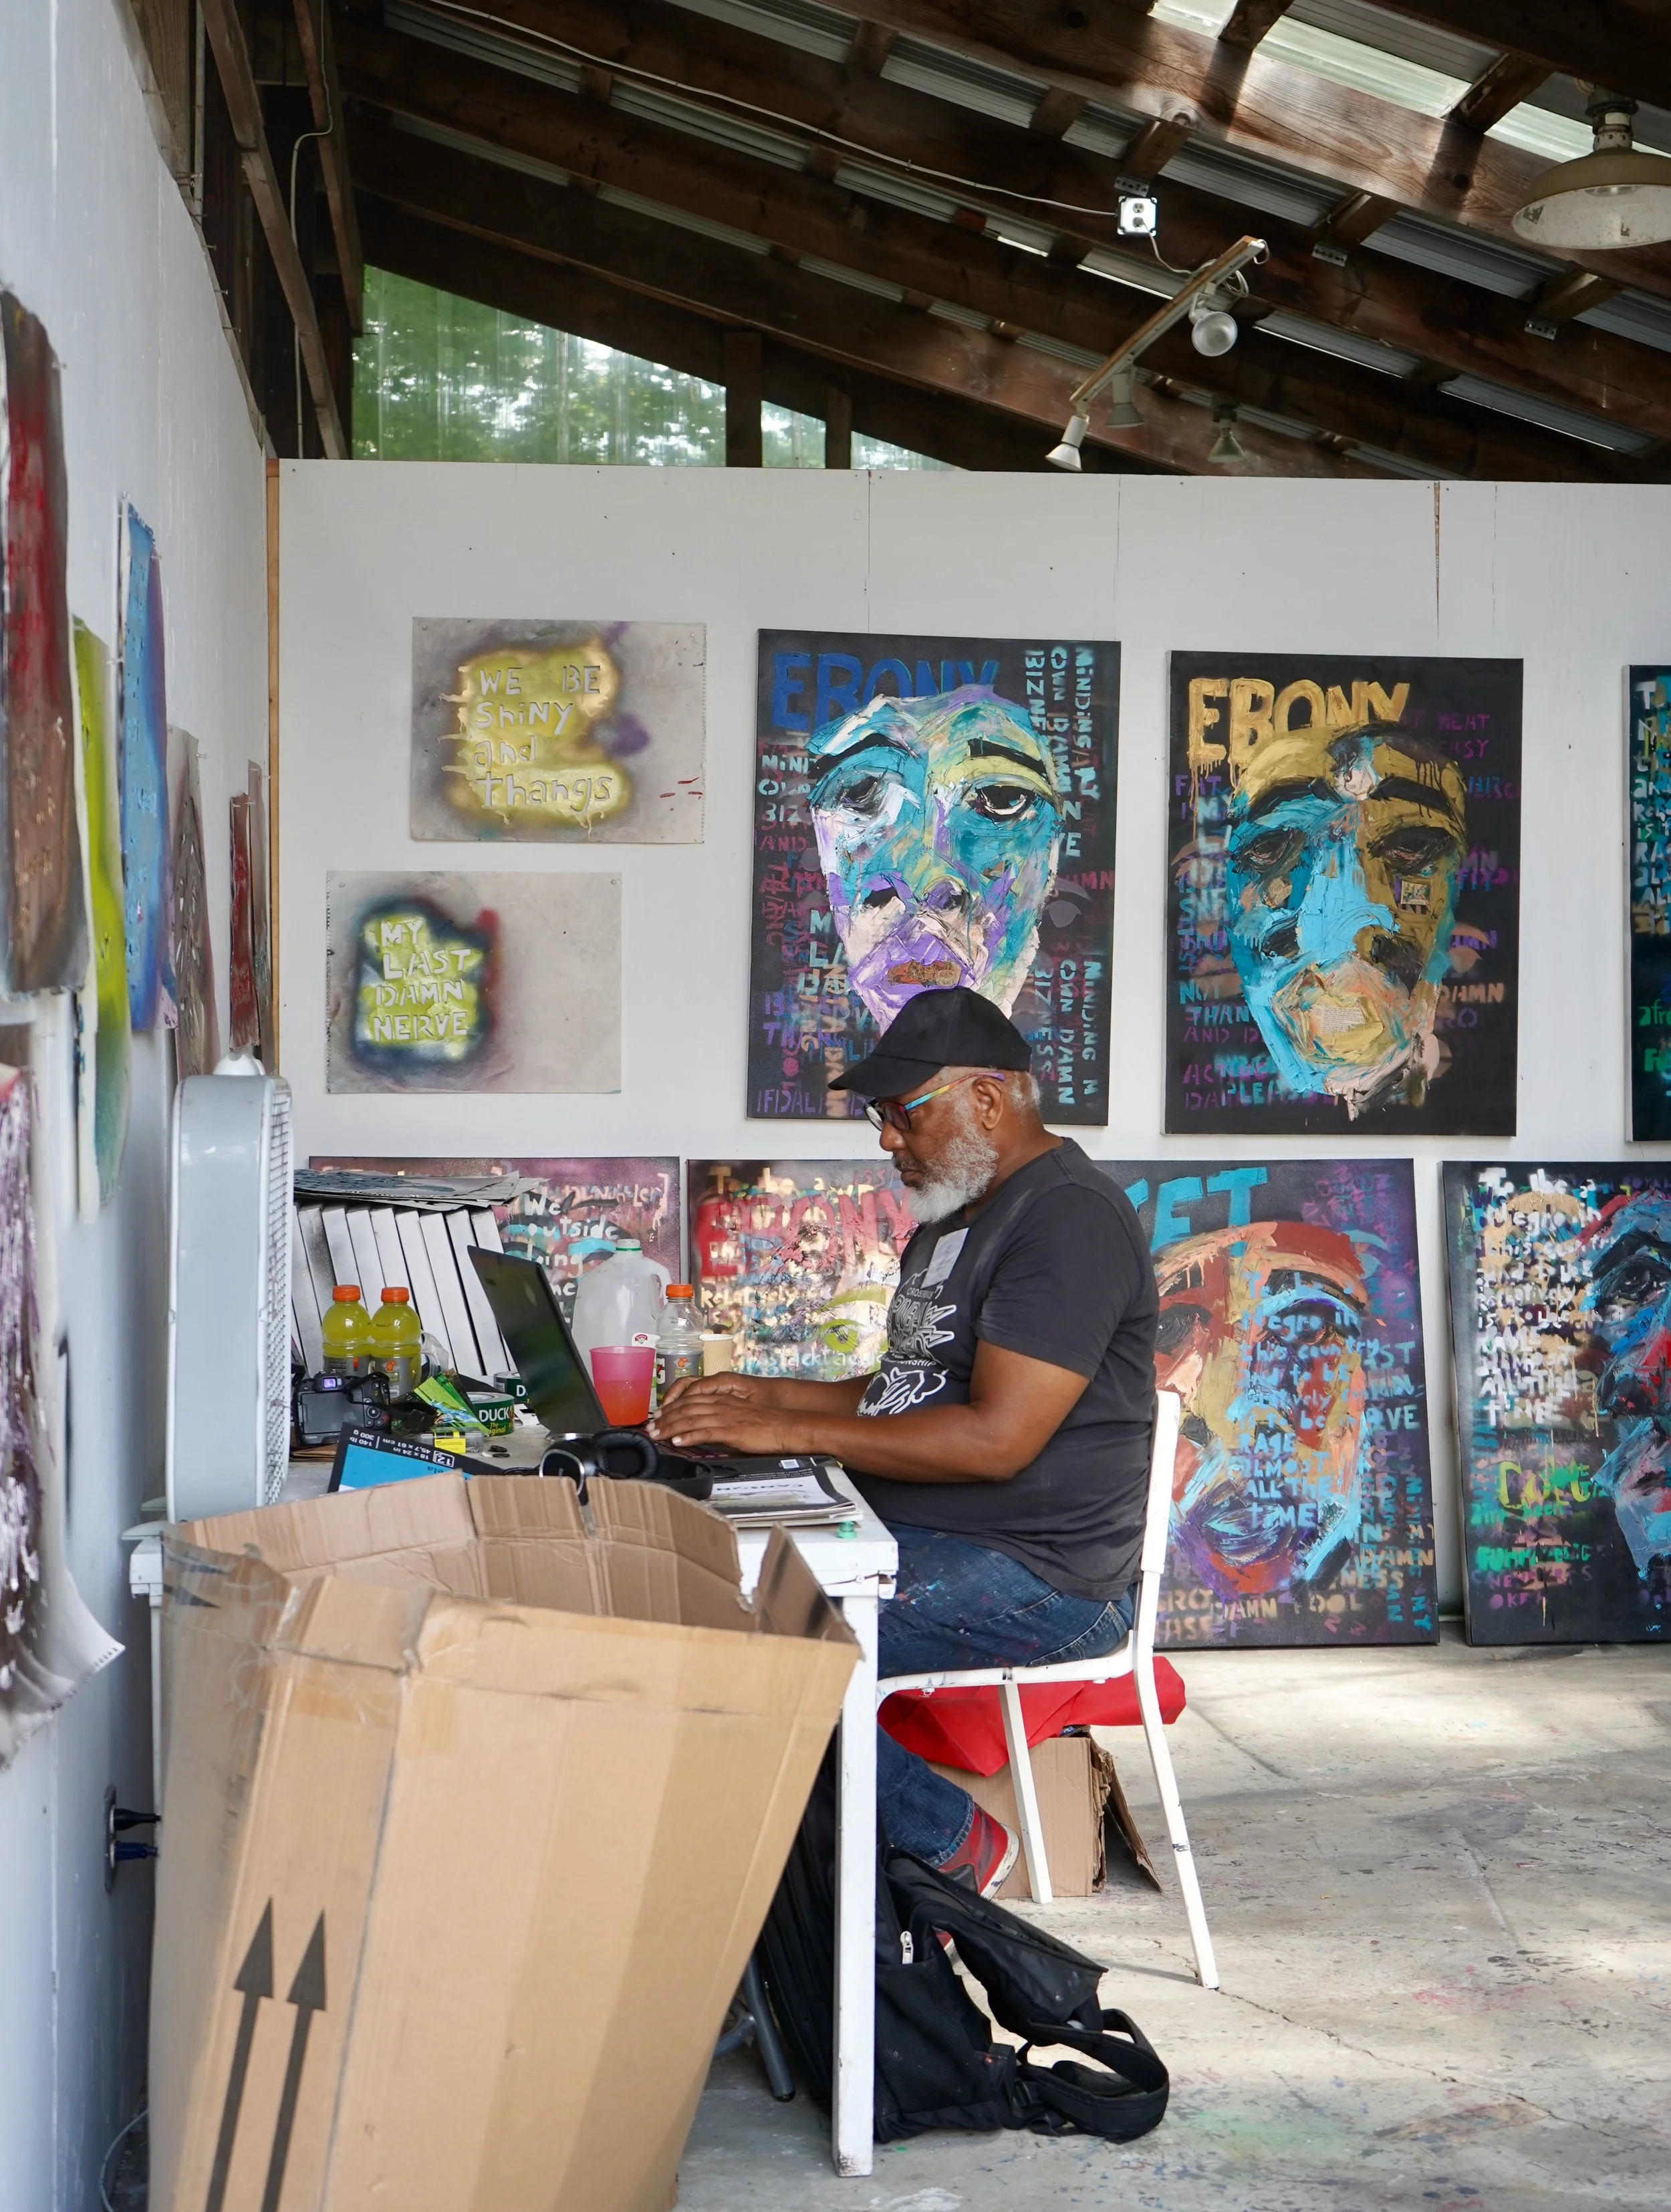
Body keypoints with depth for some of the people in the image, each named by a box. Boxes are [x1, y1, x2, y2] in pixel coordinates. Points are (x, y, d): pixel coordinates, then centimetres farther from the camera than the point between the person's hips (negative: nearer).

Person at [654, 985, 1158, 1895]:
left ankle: (949, 1844, -5)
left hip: (1039, 1579, -10)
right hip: (915, 1540, 10)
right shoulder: (956, 1216, 19)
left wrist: (792, 1430, -20)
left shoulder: (1070, 1220, -15)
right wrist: (769, 1395, 9)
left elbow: (997, 1437, -23)